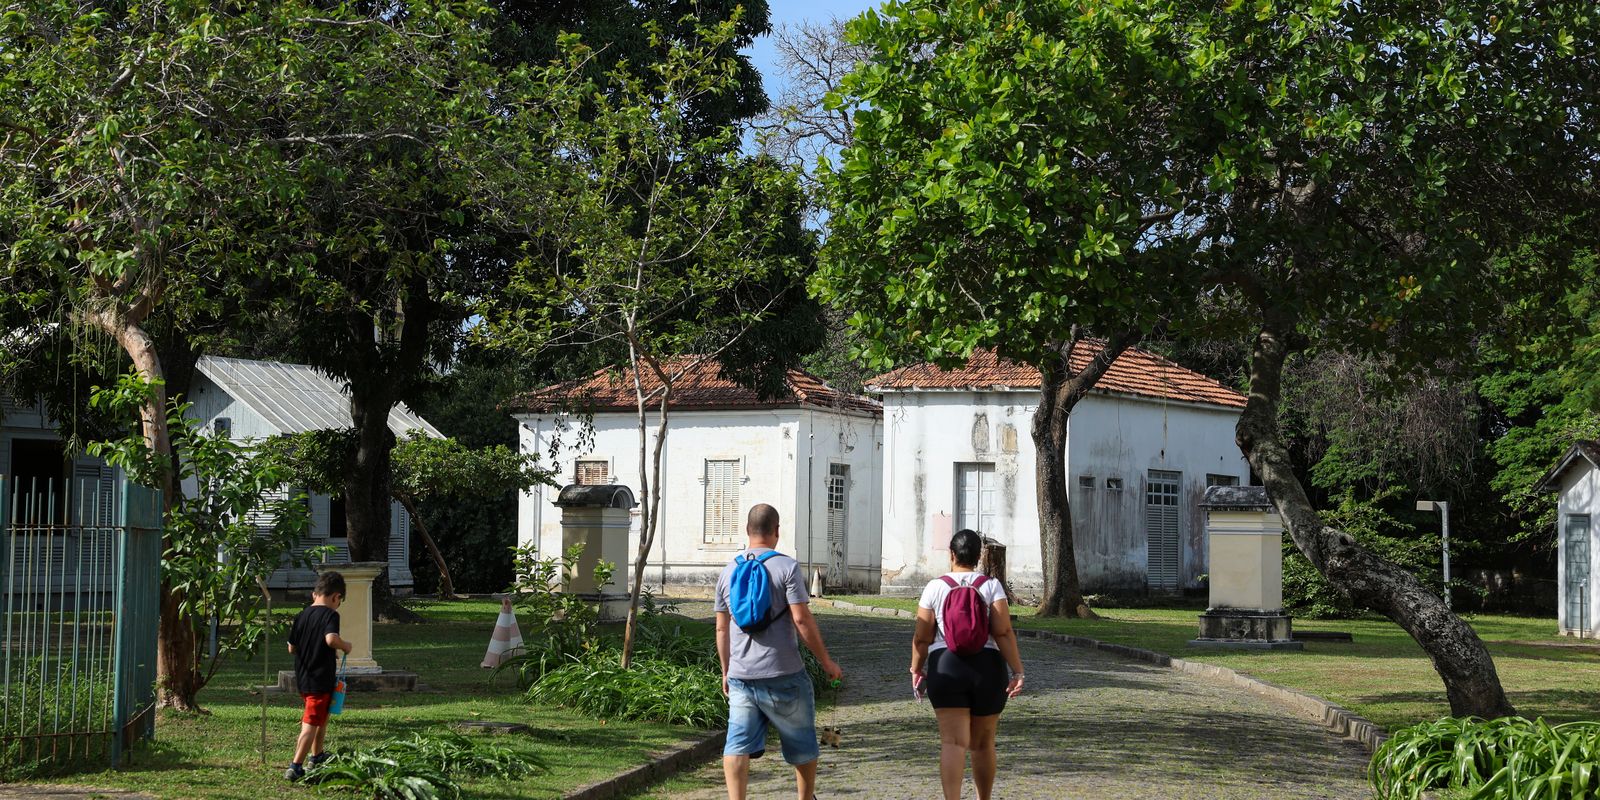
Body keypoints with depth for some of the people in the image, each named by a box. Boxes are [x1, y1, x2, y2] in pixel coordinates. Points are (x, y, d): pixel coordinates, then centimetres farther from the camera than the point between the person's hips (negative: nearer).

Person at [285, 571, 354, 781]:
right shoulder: (330, 615, -14)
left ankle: (317, 756, 43)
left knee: (322, 716, 28)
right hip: (321, 679, -8)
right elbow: (331, 639, -32)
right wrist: (345, 646, -13)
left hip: (303, 677, 8)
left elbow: (292, 648, 11)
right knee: (311, 723, -5)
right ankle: (295, 767, -13)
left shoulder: (301, 615, 7)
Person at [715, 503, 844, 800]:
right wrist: (826, 661, -5)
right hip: (783, 675, -4)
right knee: (802, 744, 14)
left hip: (741, 675, 4)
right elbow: (802, 619, -14)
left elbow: (722, 628, 12)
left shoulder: (729, 572, 7)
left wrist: (726, 671, 22)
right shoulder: (786, 567, -9)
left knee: (738, 743, 2)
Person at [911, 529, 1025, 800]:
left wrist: (916, 669, 14)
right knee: (983, 744, 16)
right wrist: (1017, 671, -9)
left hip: (945, 668, -1)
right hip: (987, 667, 1)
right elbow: (1004, 633, -9)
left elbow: (922, 638, 0)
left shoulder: (935, 587, 1)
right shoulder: (991, 586, 0)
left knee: (953, 742, -8)